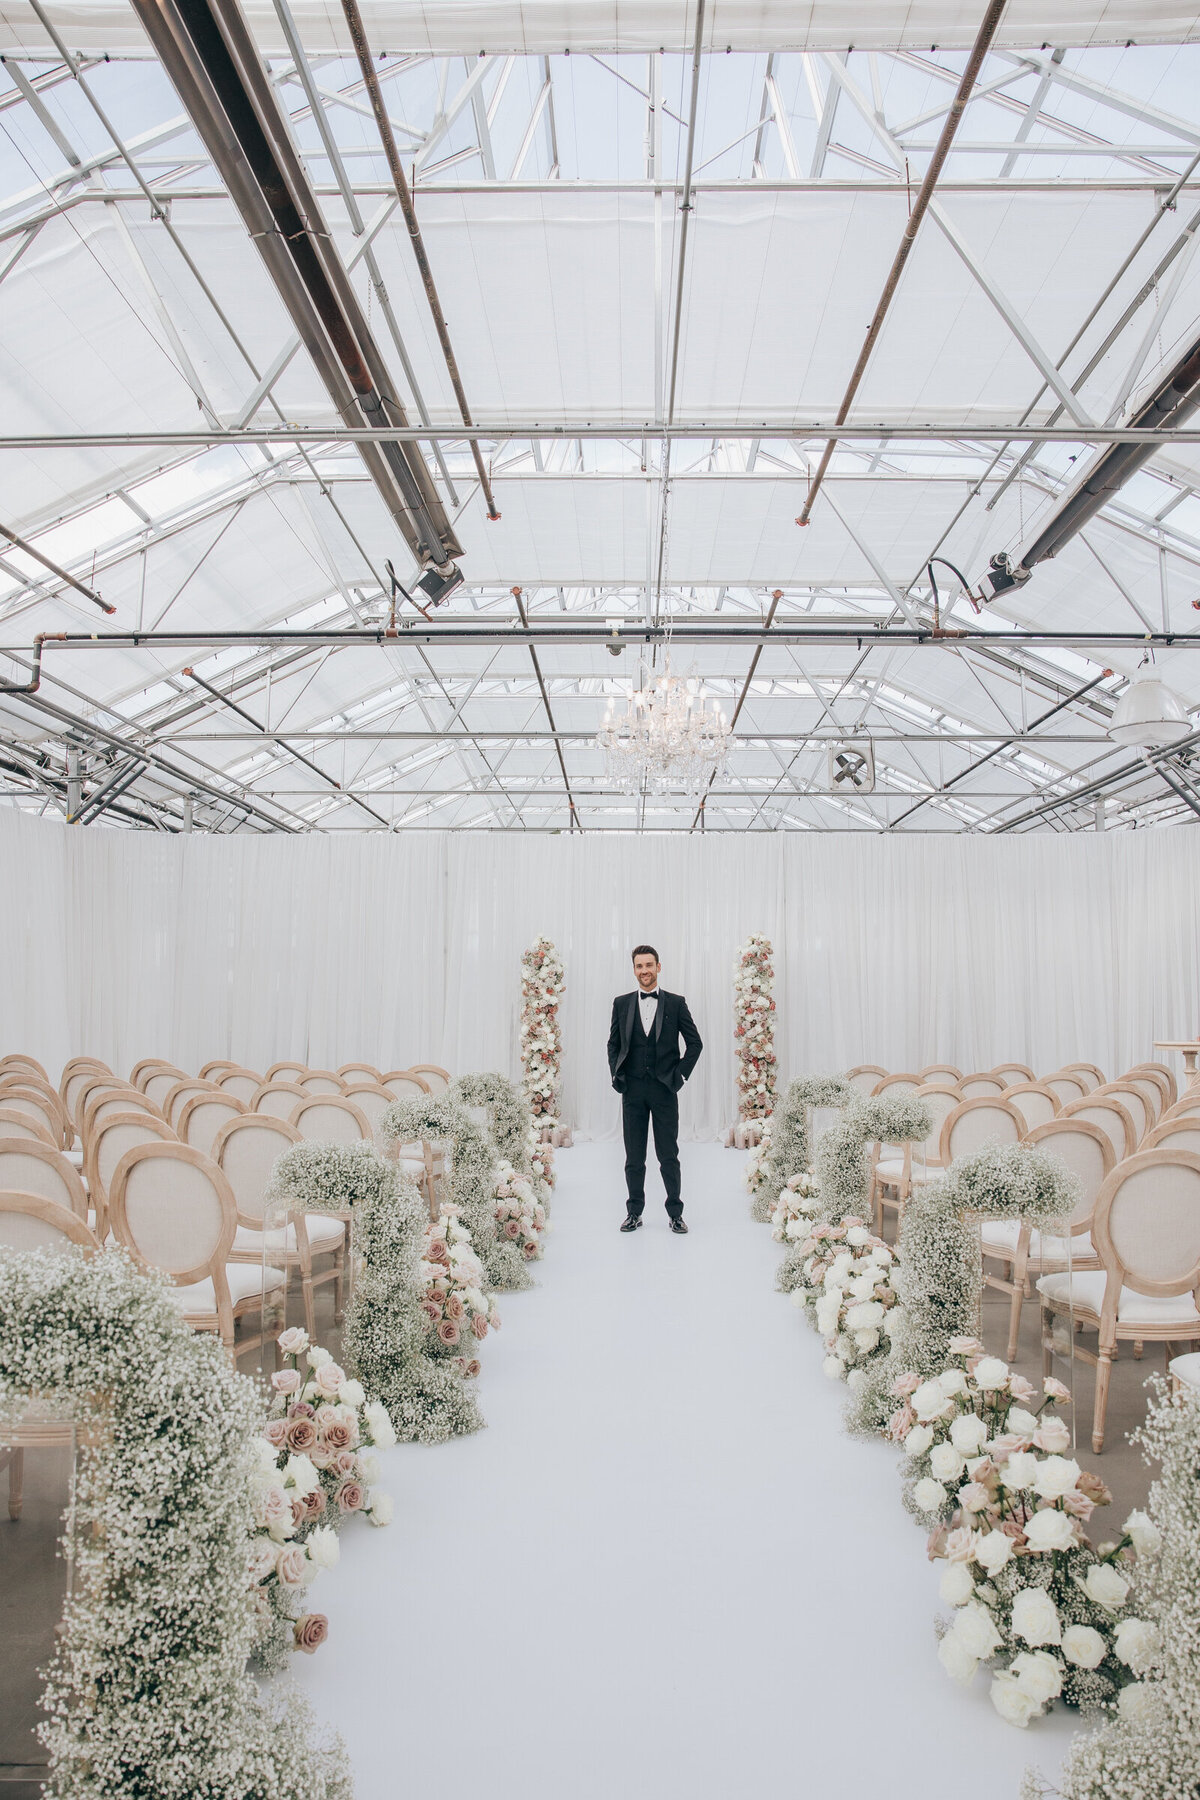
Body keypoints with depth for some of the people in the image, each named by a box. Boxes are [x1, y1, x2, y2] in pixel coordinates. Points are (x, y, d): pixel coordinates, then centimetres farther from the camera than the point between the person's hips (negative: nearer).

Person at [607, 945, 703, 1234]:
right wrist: (616, 1074, 1)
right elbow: (613, 1043, 13)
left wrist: (680, 1073, -3)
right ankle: (634, 1212, 17)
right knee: (634, 1157, 7)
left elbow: (695, 1042, 5)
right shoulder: (621, 1003, 7)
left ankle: (675, 1213, 12)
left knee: (669, 1156, 3)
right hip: (633, 1090, 2)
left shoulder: (676, 1003, 2)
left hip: (665, 1089, -2)